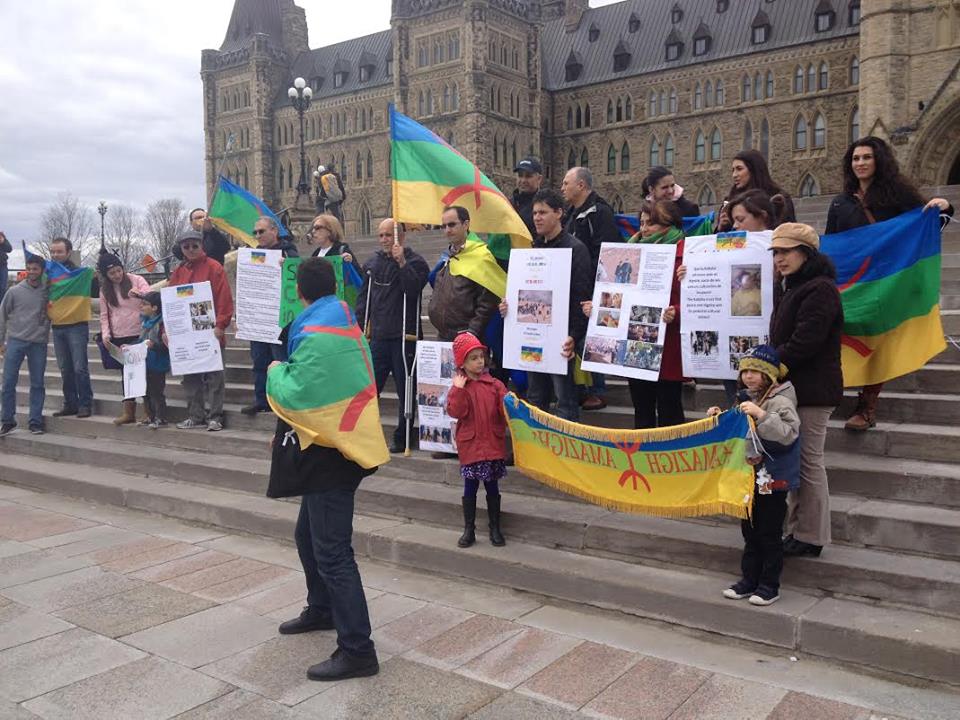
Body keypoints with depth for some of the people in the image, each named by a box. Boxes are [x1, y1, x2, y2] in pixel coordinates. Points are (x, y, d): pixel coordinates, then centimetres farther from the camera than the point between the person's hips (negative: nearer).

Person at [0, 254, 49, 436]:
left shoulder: (48, 292, 4)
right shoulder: (15, 291, 3)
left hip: (39, 344, 0)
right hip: (15, 341, 0)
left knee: (37, 384, 3)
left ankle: (35, 421, 10)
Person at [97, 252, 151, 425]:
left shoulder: (136, 280, -2)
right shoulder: (105, 290, 9)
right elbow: (104, 315, 12)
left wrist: (140, 293, -29)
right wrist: (105, 333, -2)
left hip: (139, 335, -3)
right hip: (118, 338, 3)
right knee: (125, 372, 6)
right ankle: (128, 411, 10)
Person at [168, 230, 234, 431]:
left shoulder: (214, 268, -3)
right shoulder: (178, 273, 13)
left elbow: (224, 299, -9)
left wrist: (220, 325, -16)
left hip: (210, 332, -5)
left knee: (213, 376, -1)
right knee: (190, 377, 9)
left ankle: (214, 417, 4)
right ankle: (195, 416, 16)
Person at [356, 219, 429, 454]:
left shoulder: (415, 262, -3)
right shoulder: (373, 263, 14)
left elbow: (413, 289, -20)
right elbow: (363, 296, 17)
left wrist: (402, 263, -22)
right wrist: (360, 326, 10)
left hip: (404, 337, -5)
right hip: (378, 336, 5)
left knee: (405, 391, 3)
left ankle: (402, 438, 13)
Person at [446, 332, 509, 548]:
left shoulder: (494, 384, 2)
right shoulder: (459, 387, -3)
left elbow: (503, 408, -1)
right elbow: (456, 412, -15)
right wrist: (459, 390, -21)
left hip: (493, 444, 2)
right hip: (470, 445, -2)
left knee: (492, 487, 11)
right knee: (470, 487, 7)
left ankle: (495, 528, 21)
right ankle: (469, 530, 18)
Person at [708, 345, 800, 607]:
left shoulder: (781, 402, -15)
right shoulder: (745, 399, 8)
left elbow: (788, 434, -28)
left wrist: (761, 415, -34)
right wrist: (720, 419, 3)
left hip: (773, 480, -7)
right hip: (750, 476, 7)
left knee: (770, 533, 3)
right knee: (750, 531, 15)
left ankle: (769, 585, 15)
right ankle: (749, 579, 26)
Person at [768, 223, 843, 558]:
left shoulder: (819, 290, -16)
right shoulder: (788, 287, 16)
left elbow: (803, 344, -22)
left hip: (812, 390, -10)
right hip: (792, 386, 10)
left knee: (808, 461, -2)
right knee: (796, 459, 14)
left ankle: (811, 537, 9)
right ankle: (797, 529, 23)